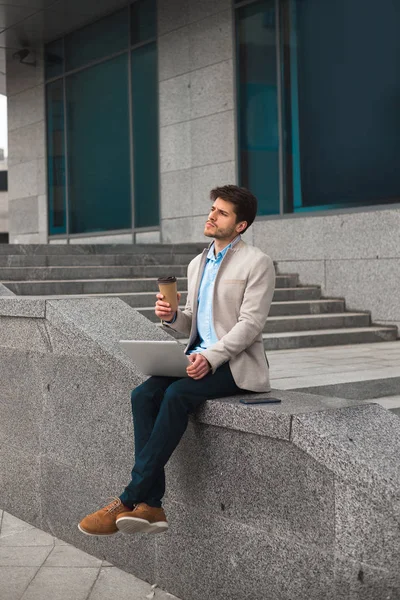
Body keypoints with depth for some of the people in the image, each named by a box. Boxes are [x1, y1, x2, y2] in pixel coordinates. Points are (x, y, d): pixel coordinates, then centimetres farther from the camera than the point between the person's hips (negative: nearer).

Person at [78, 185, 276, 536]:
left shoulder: (257, 263, -4)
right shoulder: (198, 264, 19)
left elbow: (250, 323, -13)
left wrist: (210, 357, -26)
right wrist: (172, 316, -1)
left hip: (237, 364, -7)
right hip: (199, 359, 7)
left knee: (177, 395, -31)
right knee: (144, 395, -20)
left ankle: (129, 500, -26)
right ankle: (150, 505, -24)